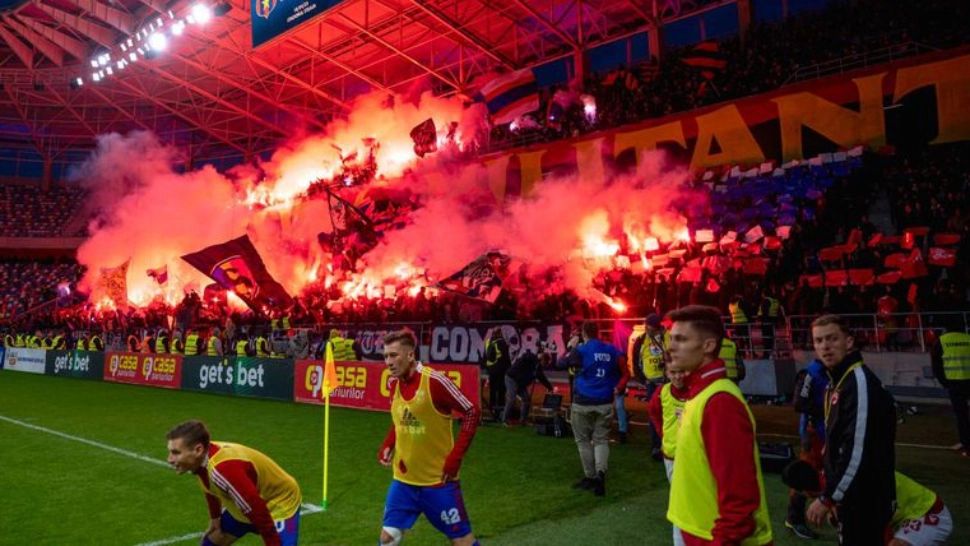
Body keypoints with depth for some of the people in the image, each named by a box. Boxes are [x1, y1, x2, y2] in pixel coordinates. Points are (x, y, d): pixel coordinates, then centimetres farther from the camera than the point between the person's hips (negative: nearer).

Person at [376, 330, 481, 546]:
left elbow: (471, 413, -17)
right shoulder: (394, 383, 0)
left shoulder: (434, 381, -21)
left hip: (438, 480, -6)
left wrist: (455, 458, -19)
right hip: (403, 479, 6)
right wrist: (387, 446, 3)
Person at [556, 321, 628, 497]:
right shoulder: (612, 351, 4)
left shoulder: (580, 350, -8)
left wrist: (570, 347, 10)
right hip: (605, 403, 3)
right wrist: (618, 389, 4)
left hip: (583, 403, -3)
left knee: (583, 440, 11)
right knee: (601, 440, 8)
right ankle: (600, 473, -14)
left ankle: (590, 477, 16)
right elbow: (625, 374, 3)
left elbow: (560, 364, 1)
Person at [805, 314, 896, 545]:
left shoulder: (860, 381, -19)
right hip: (851, 497, 9)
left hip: (865, 500, -9)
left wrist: (827, 498, -21)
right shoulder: (836, 381, 10)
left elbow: (858, 450, -25)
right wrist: (832, 495, 18)